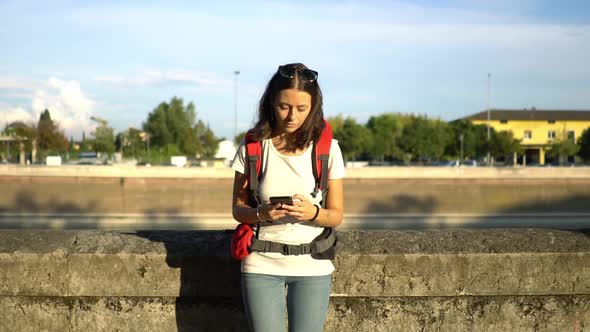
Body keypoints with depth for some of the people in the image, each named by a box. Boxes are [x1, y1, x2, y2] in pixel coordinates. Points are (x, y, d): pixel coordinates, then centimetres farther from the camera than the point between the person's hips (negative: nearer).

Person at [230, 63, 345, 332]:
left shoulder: (327, 149, -3)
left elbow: (336, 216, 1)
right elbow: (238, 209, 3)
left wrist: (312, 213, -21)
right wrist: (261, 213, -19)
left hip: (312, 266, 0)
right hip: (262, 264, 0)